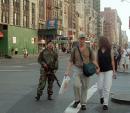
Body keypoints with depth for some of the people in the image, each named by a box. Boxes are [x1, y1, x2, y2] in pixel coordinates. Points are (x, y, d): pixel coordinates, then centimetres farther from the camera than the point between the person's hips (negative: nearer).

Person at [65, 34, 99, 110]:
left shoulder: (88, 48, -3)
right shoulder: (74, 49, -4)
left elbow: (93, 59, 2)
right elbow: (71, 61, -1)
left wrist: (96, 68, -13)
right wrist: (68, 71, -9)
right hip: (77, 69, -1)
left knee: (84, 87, 5)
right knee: (76, 85, -20)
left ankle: (83, 104, 19)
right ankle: (77, 100, 4)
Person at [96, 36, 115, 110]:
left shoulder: (110, 50, -2)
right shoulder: (99, 51, 5)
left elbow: (112, 61, 0)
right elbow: (97, 61, 8)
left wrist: (114, 70, -2)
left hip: (109, 70, -3)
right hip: (101, 71, 3)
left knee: (107, 88, -5)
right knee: (100, 87, 2)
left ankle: (105, 104, 3)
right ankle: (102, 97, 34)